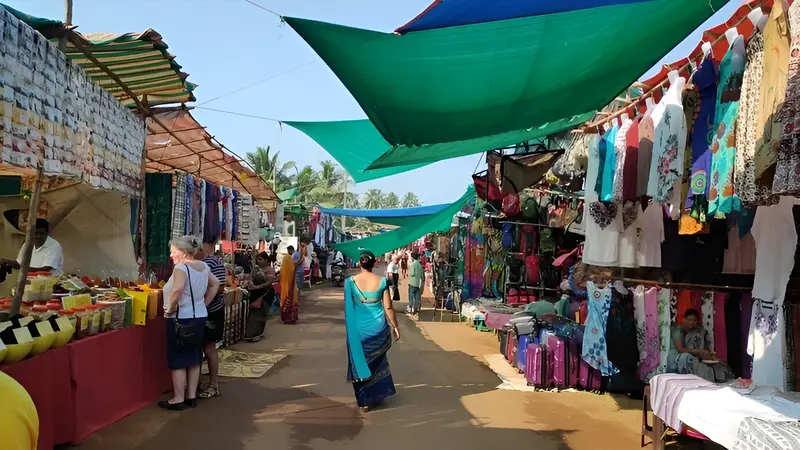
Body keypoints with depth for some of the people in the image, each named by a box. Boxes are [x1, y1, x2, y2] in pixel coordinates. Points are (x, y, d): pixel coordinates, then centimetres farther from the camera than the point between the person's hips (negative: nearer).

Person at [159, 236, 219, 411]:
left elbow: (177, 289, -33)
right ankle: (191, 396, 21)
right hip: (199, 317, 8)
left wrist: (170, 310, -20)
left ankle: (178, 400, 10)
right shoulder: (203, 267, 8)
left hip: (181, 319, -8)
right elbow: (215, 284, 20)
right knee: (194, 359, 14)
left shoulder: (181, 268, -17)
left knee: (178, 361, 2)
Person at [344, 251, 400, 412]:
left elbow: (348, 308, 0)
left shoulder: (351, 281, -8)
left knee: (360, 362, 12)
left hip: (359, 328, -1)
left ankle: (364, 401, 17)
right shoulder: (381, 281, -8)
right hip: (378, 327, 1)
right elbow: (388, 307, -6)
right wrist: (395, 326, 7)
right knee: (377, 361, 22)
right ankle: (376, 395, 32)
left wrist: (351, 327, 15)